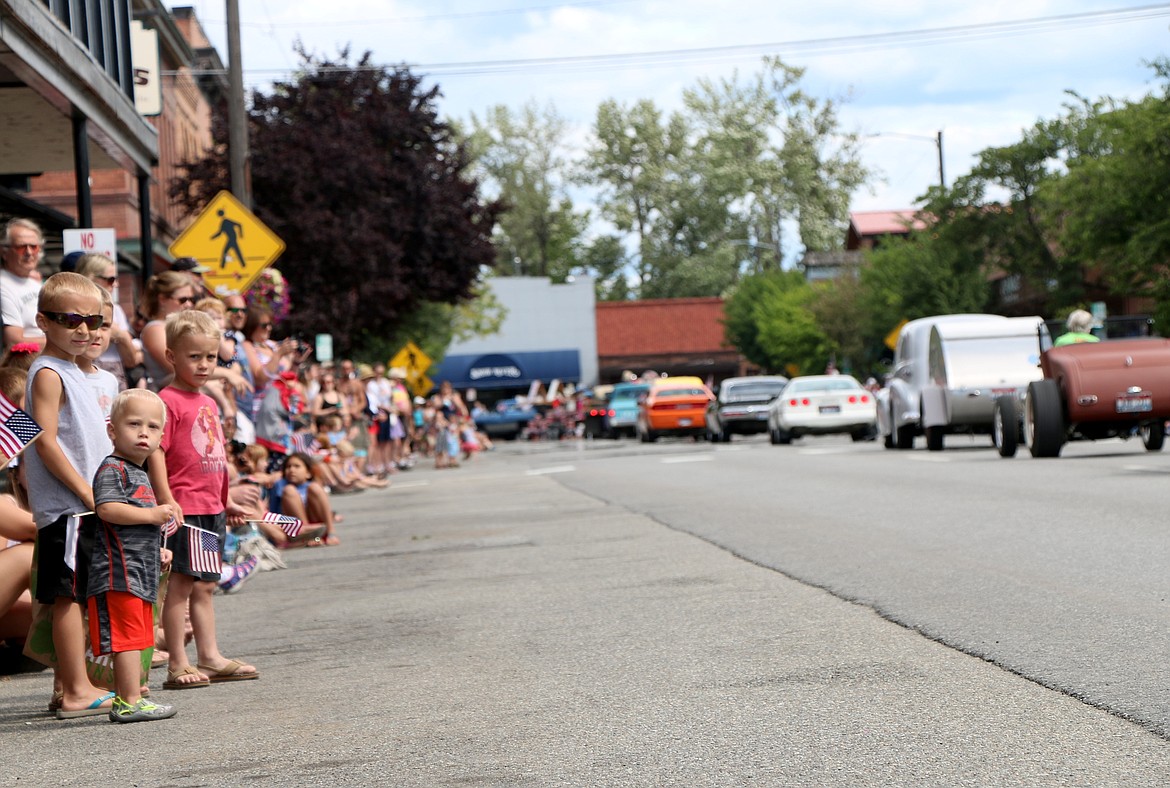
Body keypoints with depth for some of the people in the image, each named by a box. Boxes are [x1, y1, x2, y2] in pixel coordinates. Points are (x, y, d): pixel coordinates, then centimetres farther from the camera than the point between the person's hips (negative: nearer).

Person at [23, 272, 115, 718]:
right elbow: (45, 443, -18)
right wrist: (86, 492, -18)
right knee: (68, 595, -8)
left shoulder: (71, 372, 19)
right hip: (65, 507, -10)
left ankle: (68, 685, 17)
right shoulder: (48, 374, -11)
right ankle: (78, 691, -7)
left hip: (85, 506, 10)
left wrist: (94, 492, 18)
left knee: (71, 596, 12)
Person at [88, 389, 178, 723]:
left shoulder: (139, 473, 23)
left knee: (131, 639, 13)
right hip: (119, 570, -10)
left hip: (139, 571, 10)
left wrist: (156, 550, 24)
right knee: (128, 636, -10)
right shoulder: (112, 469, -9)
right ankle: (131, 702, -9)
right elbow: (107, 509, -24)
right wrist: (152, 515, -20)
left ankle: (125, 700, 18)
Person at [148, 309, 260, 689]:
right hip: (184, 509, -9)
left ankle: (210, 657, 20)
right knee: (181, 584, -5)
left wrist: (227, 502, 24)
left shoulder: (208, 403, 16)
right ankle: (177, 664, -1)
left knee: (205, 586, 14)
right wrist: (166, 501, -22)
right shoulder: (168, 401, -11)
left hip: (212, 508, 9)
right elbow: (155, 455, -16)